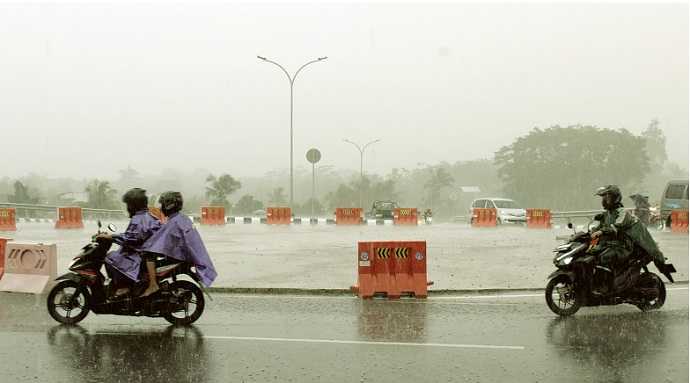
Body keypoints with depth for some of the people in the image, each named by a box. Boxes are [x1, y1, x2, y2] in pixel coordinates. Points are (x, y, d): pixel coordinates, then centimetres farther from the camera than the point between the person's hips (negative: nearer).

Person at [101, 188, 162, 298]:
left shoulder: (137, 220, -17)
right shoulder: (150, 218, 13)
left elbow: (129, 238, -24)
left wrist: (109, 237, -20)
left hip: (138, 255, -10)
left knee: (110, 258, -14)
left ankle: (123, 286, -15)